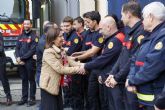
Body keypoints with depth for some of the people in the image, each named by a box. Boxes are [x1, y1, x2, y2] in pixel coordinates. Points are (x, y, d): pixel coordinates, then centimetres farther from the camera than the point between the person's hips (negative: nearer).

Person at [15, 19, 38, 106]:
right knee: (24, 80, 11)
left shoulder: (33, 36, -3)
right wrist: (18, 58, -7)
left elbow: (32, 50, -13)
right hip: (21, 62, 5)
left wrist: (22, 58, -14)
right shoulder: (20, 36, 15)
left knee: (31, 80, 1)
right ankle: (24, 98, 17)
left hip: (30, 62, -5)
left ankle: (32, 98, 6)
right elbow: (17, 48, 11)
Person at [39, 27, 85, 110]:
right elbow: (60, 69, -26)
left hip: (58, 85, 9)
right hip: (49, 86, -9)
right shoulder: (48, 52, -21)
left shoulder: (61, 50, 8)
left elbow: (70, 62, -2)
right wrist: (77, 69, -25)